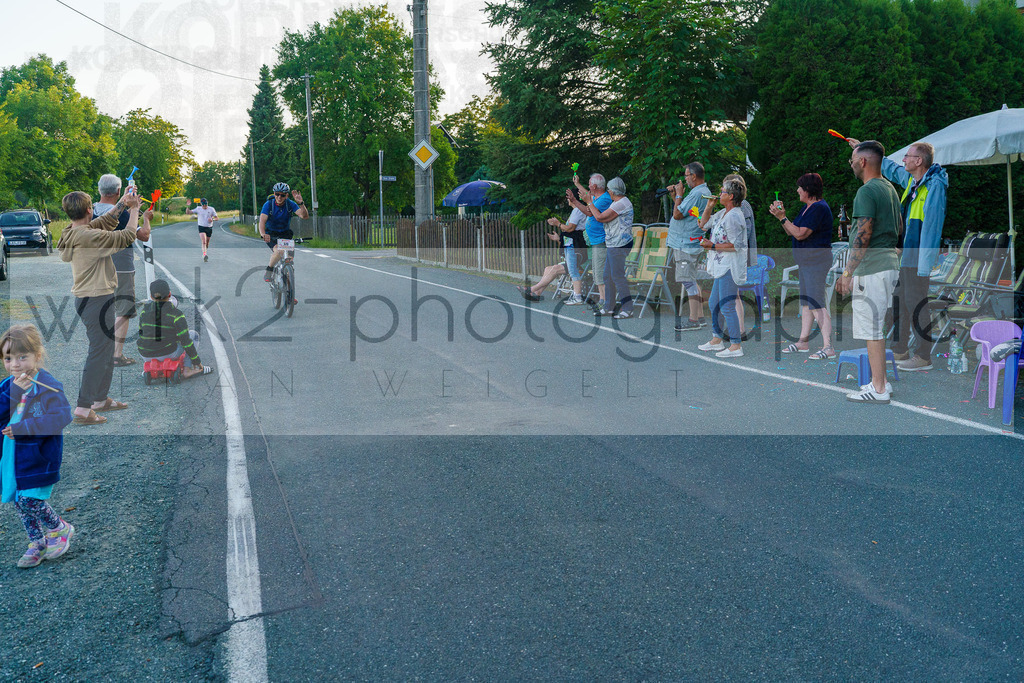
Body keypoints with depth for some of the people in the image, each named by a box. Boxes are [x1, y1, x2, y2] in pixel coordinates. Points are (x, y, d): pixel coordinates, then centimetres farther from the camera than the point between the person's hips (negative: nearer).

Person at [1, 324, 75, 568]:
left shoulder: (48, 387, -16)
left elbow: (62, 417, -27)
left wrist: (23, 428, -30)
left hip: (38, 457, -7)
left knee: (30, 500, -7)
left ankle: (61, 529, 20)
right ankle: (37, 543, 31)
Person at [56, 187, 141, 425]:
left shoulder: (74, 232, 7)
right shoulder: (89, 237, -22)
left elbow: (106, 221, 20)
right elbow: (127, 236, -16)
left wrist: (122, 202, 17)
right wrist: (134, 209, -3)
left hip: (86, 298, 10)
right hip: (96, 300, -10)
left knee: (106, 350, 20)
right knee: (99, 354, -5)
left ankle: (101, 399, 31)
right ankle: (83, 409, -1)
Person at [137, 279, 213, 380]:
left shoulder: (145, 310, -3)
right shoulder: (176, 314, -16)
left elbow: (141, 331, 10)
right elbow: (185, 341, -16)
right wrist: (196, 361, -5)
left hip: (146, 354, 5)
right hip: (168, 353, -4)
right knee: (193, 334, 20)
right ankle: (187, 369, 12)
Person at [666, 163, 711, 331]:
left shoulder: (697, 193, -18)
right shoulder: (704, 191, 16)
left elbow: (677, 214, -18)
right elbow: (683, 211, 20)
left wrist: (679, 194, -7)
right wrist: (674, 196, 14)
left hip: (686, 244, -11)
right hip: (688, 243, 11)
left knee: (688, 281, -7)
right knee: (691, 281, 15)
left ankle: (693, 320, -3)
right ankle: (700, 317, 20)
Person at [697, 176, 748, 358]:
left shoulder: (734, 217, -18)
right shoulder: (723, 213, 13)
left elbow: (736, 245, -21)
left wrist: (713, 246, -18)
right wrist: (709, 206, 13)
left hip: (730, 267, -11)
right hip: (722, 267, 11)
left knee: (727, 307, -7)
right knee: (713, 304, 17)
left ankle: (736, 346, 0)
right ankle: (717, 340, 29)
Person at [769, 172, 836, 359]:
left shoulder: (819, 208, -16)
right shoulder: (807, 207, 16)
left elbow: (800, 234, -22)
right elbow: (791, 232, 14)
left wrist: (782, 217, -16)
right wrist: (781, 215, 3)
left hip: (816, 260, -11)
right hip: (806, 260, 11)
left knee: (817, 303, -13)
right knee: (805, 301, 15)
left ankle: (828, 347, -14)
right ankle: (803, 341, 24)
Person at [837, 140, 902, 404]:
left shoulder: (867, 191, -14)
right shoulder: (890, 189, 16)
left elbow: (863, 236, -21)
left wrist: (847, 273, -19)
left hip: (871, 267, -10)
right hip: (890, 262, 10)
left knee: (871, 329, -5)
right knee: (877, 327, 17)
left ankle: (878, 389, -1)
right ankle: (881, 381, 24)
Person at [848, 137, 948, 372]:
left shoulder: (935, 185, -16)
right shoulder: (910, 180, 11)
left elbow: (932, 225, -21)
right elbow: (890, 168, 32)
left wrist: (925, 263, -23)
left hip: (918, 257, -10)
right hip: (904, 255, 10)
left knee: (916, 304, -6)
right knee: (898, 301, 15)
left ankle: (924, 357, 3)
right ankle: (899, 350, 25)